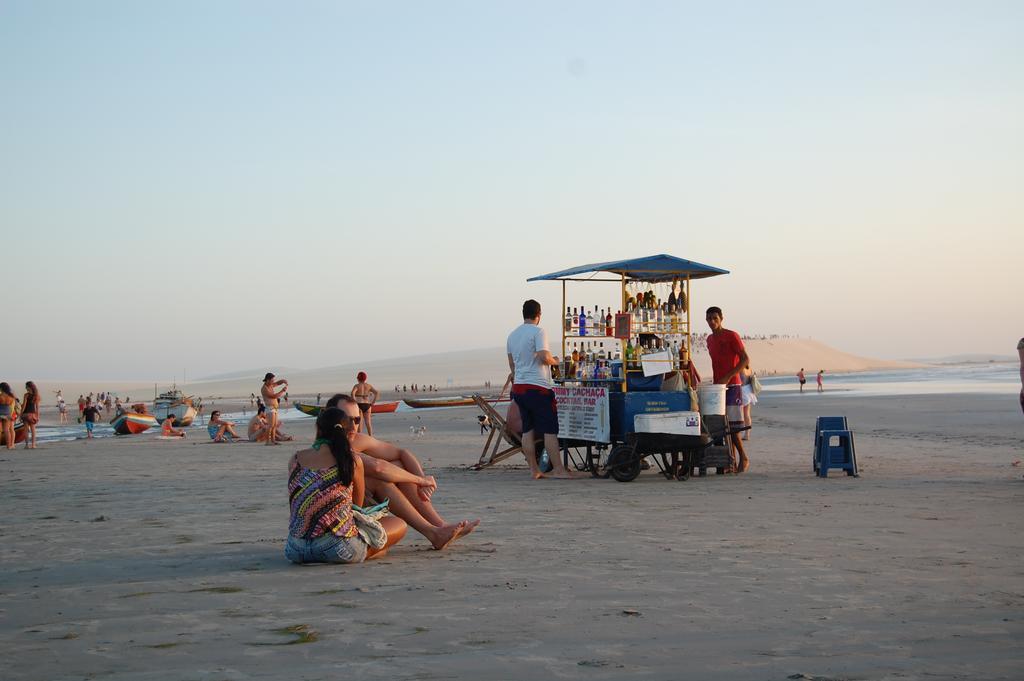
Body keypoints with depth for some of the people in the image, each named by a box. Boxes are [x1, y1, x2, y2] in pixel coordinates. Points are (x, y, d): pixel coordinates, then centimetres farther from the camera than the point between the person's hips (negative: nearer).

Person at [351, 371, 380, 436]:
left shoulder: (357, 386, -5)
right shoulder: (368, 386, 7)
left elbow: (352, 393, -24)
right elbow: (377, 392, 1)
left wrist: (355, 403, -16)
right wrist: (372, 403, 3)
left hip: (359, 405, -4)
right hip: (367, 405, 4)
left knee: (359, 423, 0)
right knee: (368, 423, 6)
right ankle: (371, 437, 4)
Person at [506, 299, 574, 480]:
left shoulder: (512, 335, 13)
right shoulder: (538, 332, -10)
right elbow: (544, 357, -20)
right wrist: (555, 361, -1)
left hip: (518, 386, 7)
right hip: (538, 387, -7)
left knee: (527, 430, 8)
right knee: (550, 430, -3)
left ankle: (534, 469, 9)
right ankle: (558, 469, -4)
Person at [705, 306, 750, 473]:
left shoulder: (731, 336, -7)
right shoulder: (710, 340, 15)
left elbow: (745, 359, -11)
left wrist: (728, 377, -17)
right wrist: (715, 382, 15)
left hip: (732, 385, -7)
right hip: (717, 386, 7)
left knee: (732, 425, -10)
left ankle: (743, 459, 2)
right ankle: (732, 462, 5)